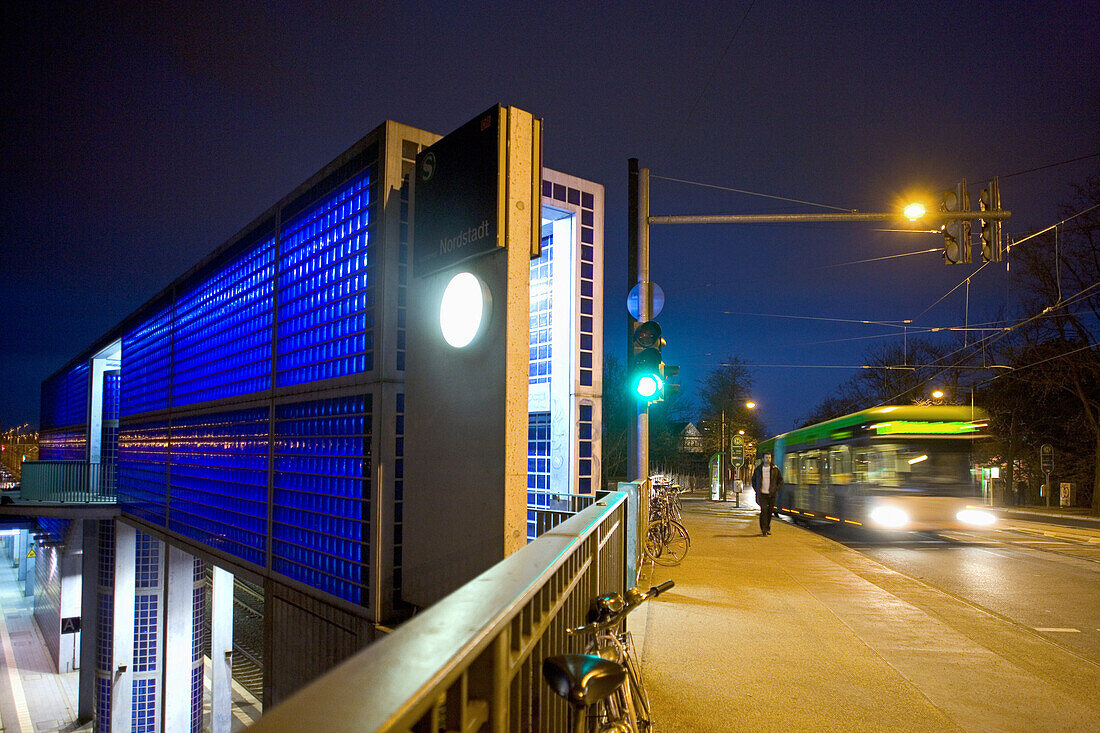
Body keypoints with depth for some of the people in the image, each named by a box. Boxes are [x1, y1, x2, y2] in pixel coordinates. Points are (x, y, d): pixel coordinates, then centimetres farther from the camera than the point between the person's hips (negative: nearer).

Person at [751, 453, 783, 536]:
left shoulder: (775, 469, 2)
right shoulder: (758, 469, 3)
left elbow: (780, 481, 9)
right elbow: (753, 480, 16)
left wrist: (776, 490, -3)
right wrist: (757, 490, 5)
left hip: (771, 495, 1)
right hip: (762, 494, -1)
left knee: (769, 512, 8)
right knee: (764, 510, -13)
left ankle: (767, 528, 23)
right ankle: (764, 530, -13)